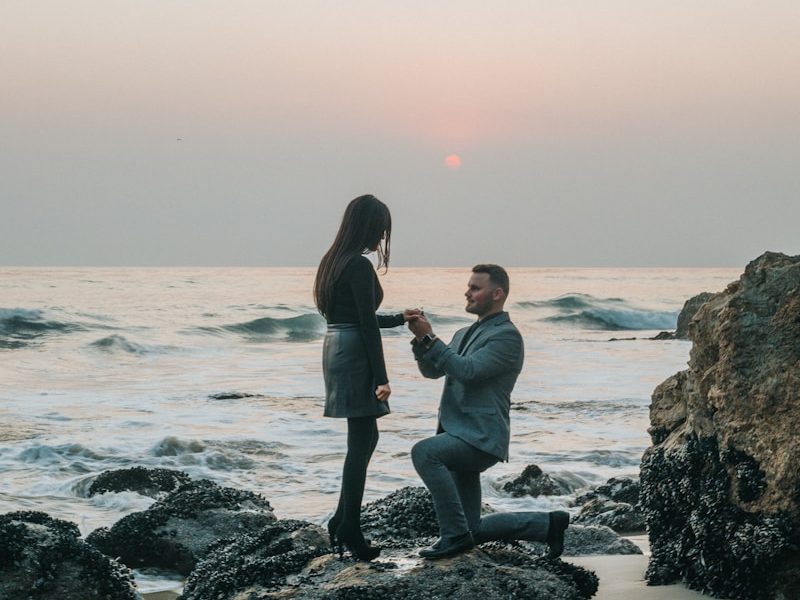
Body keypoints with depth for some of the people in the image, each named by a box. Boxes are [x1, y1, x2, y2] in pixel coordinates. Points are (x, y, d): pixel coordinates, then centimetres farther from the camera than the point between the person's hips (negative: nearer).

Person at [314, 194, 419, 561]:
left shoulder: (335, 262, 13)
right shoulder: (360, 266, -16)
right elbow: (367, 326, -18)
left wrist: (400, 319, 29)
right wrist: (381, 378, -16)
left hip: (336, 350, 10)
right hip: (355, 358, -10)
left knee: (365, 437, 17)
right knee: (361, 442, -3)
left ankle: (342, 521, 20)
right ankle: (349, 530, 0)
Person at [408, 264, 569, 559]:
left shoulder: (507, 335, -9)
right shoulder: (465, 334, 20)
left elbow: (467, 370, -20)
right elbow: (431, 370, 12)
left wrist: (430, 338, -19)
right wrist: (420, 339, -6)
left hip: (480, 437, -9)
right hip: (460, 435, 9)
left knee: (424, 452, -33)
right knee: (473, 531, 8)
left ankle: (455, 534, -25)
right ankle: (547, 524, 21)